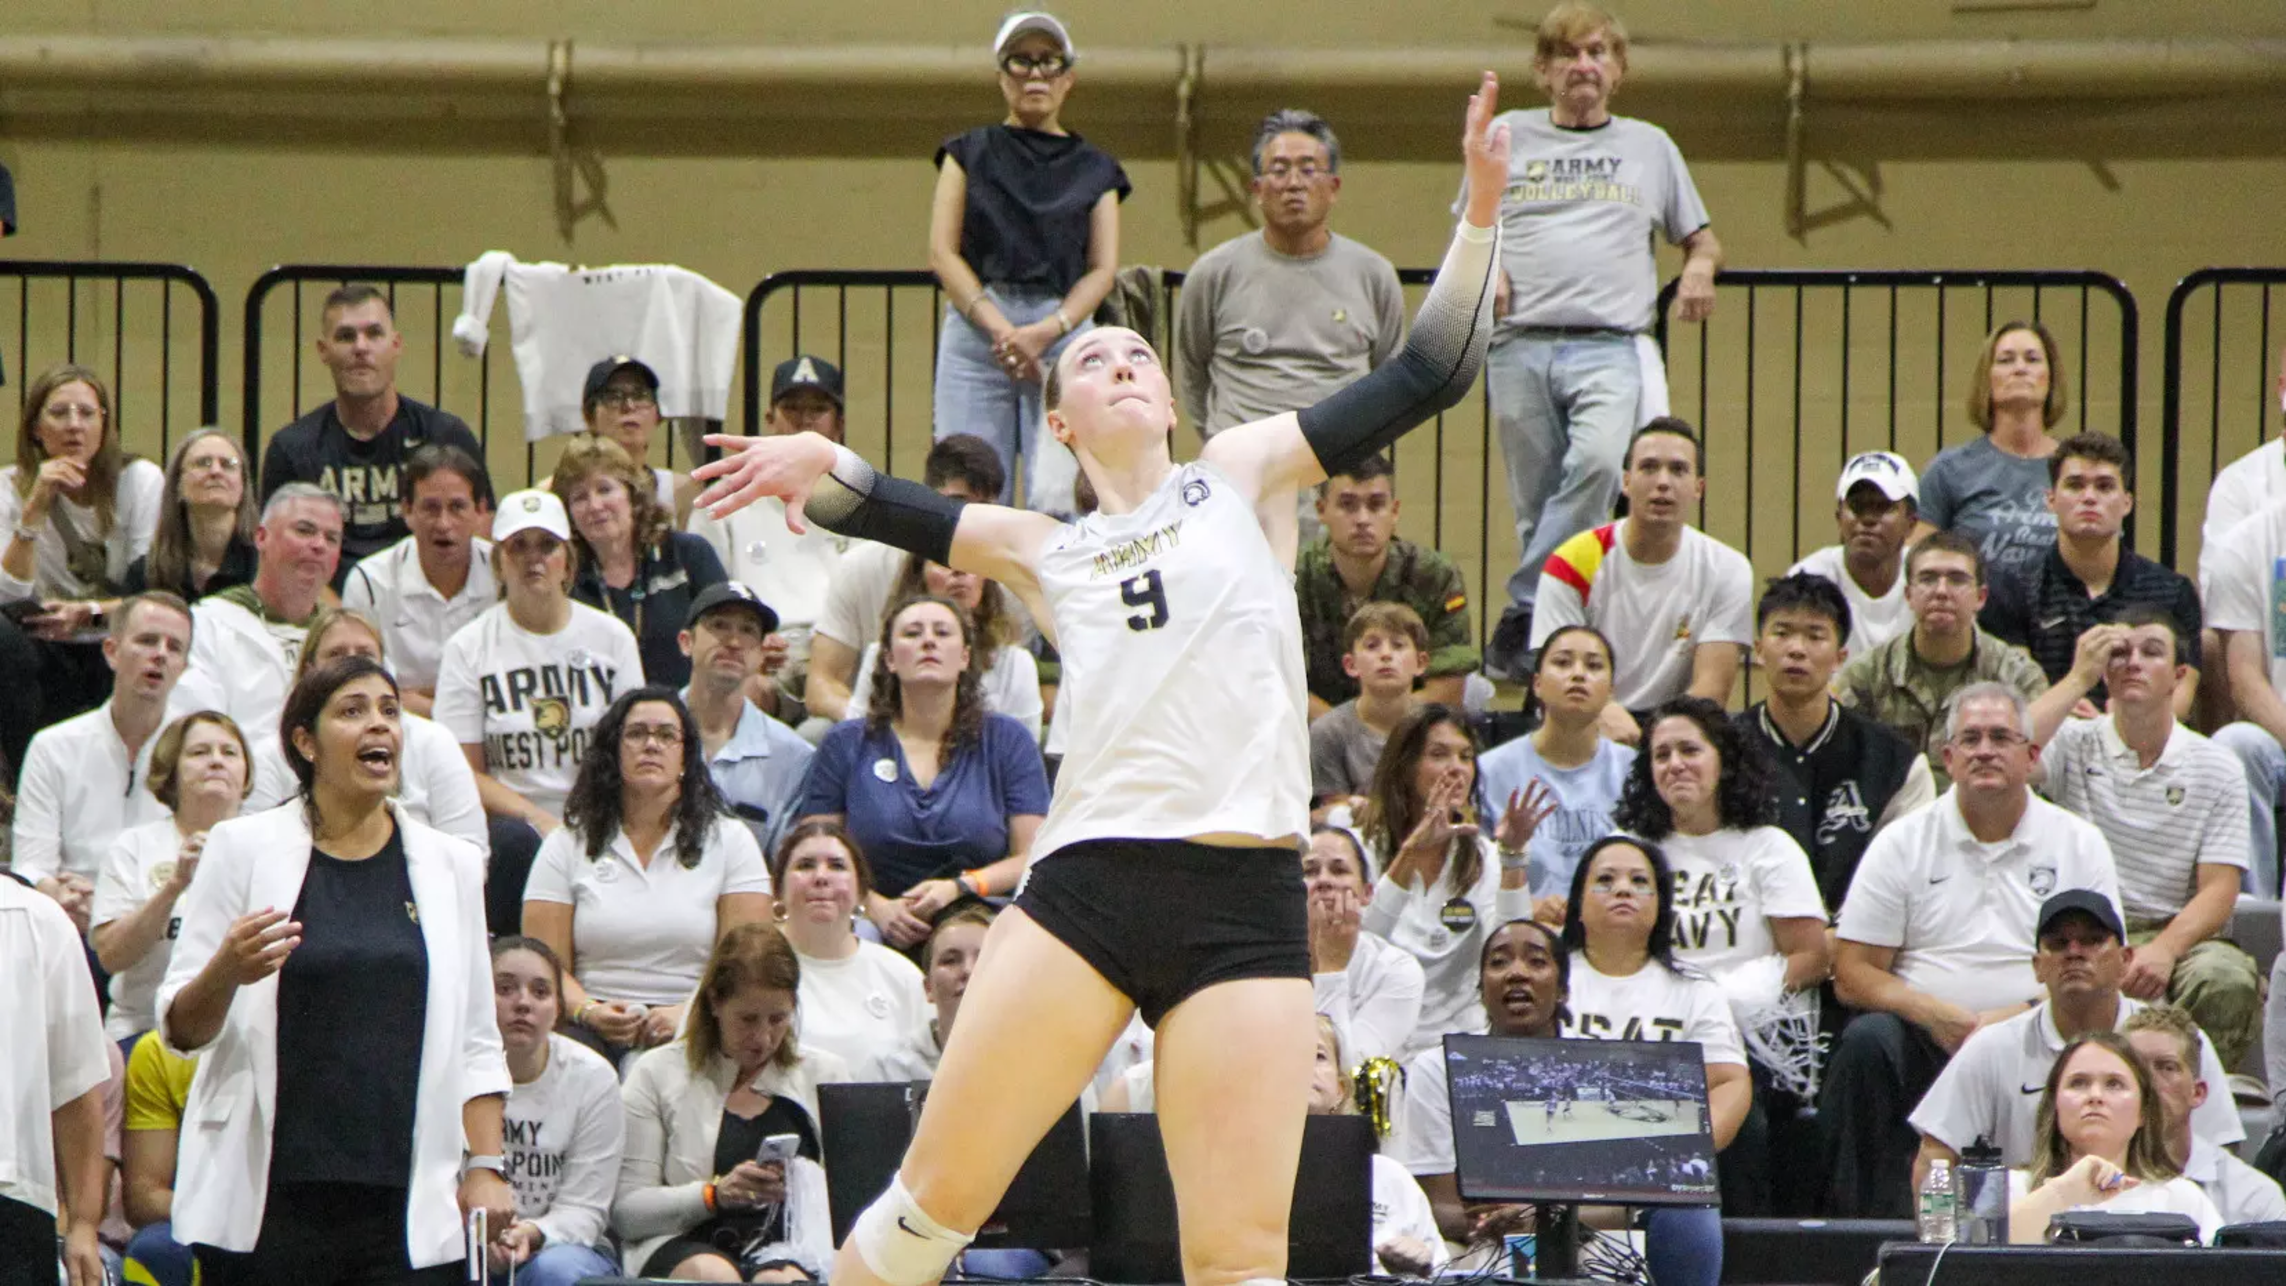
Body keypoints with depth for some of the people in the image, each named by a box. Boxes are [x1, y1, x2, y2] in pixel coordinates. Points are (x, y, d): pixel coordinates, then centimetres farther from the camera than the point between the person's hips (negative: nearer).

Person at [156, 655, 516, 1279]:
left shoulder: (450, 864, 13)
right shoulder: (244, 849, 5)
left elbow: (476, 1045, 13)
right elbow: (181, 1028, 3)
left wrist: (486, 1168, 3)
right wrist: (228, 971, -18)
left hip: (411, 1208, 2)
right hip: (271, 1201, -2)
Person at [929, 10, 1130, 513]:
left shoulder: (1094, 169, 16)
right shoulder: (970, 152, 14)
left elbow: (1103, 269, 7)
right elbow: (943, 253, 5)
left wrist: (1047, 331, -10)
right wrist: (998, 327, -9)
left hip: (1064, 334, 0)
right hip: (975, 330, 0)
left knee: (1057, 499, -15)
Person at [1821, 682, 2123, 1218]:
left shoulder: (2079, 845, 12)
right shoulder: (1902, 843, 11)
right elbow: (1853, 975, 5)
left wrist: (2013, 1019, -13)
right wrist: (1934, 1014, -14)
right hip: (1924, 1042, 0)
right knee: (1867, 1042, -31)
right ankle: (1873, 1223, -28)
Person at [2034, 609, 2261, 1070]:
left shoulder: (2217, 769, 8)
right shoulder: (2073, 745, 9)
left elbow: (2218, 891, -1)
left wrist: (2165, 949, -21)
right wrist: (2079, 678, -9)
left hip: (2179, 934, 1)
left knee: (2227, 982, -33)